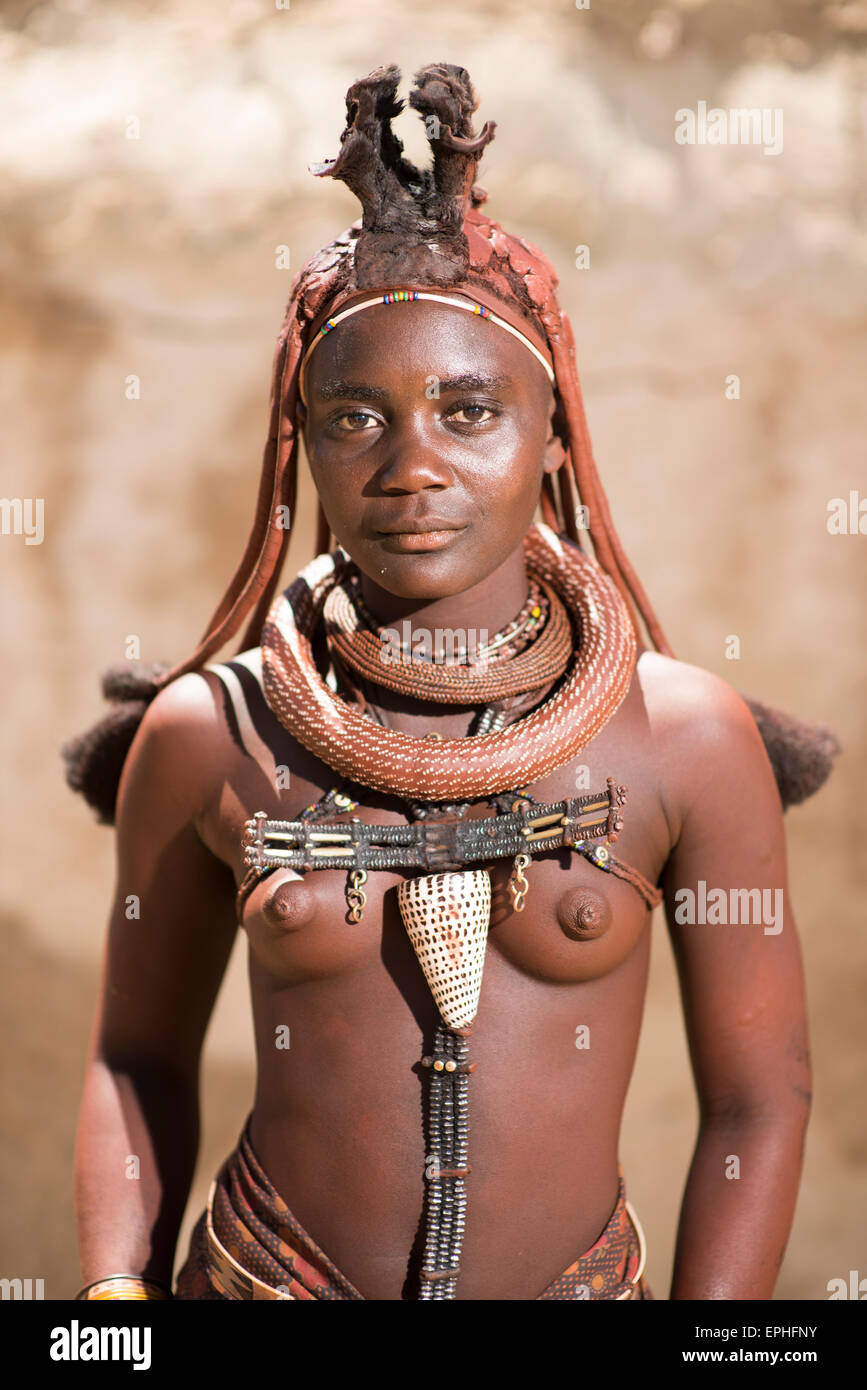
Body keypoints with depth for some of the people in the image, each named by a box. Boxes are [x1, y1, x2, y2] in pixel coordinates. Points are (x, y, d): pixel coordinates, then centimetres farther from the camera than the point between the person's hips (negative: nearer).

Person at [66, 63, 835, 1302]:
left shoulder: (688, 740, -11)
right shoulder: (208, 735, -9)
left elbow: (757, 1100, -5)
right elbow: (140, 1057, 2)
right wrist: (116, 1294, -9)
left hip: (582, 1278, 0)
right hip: (260, 1274, 0)